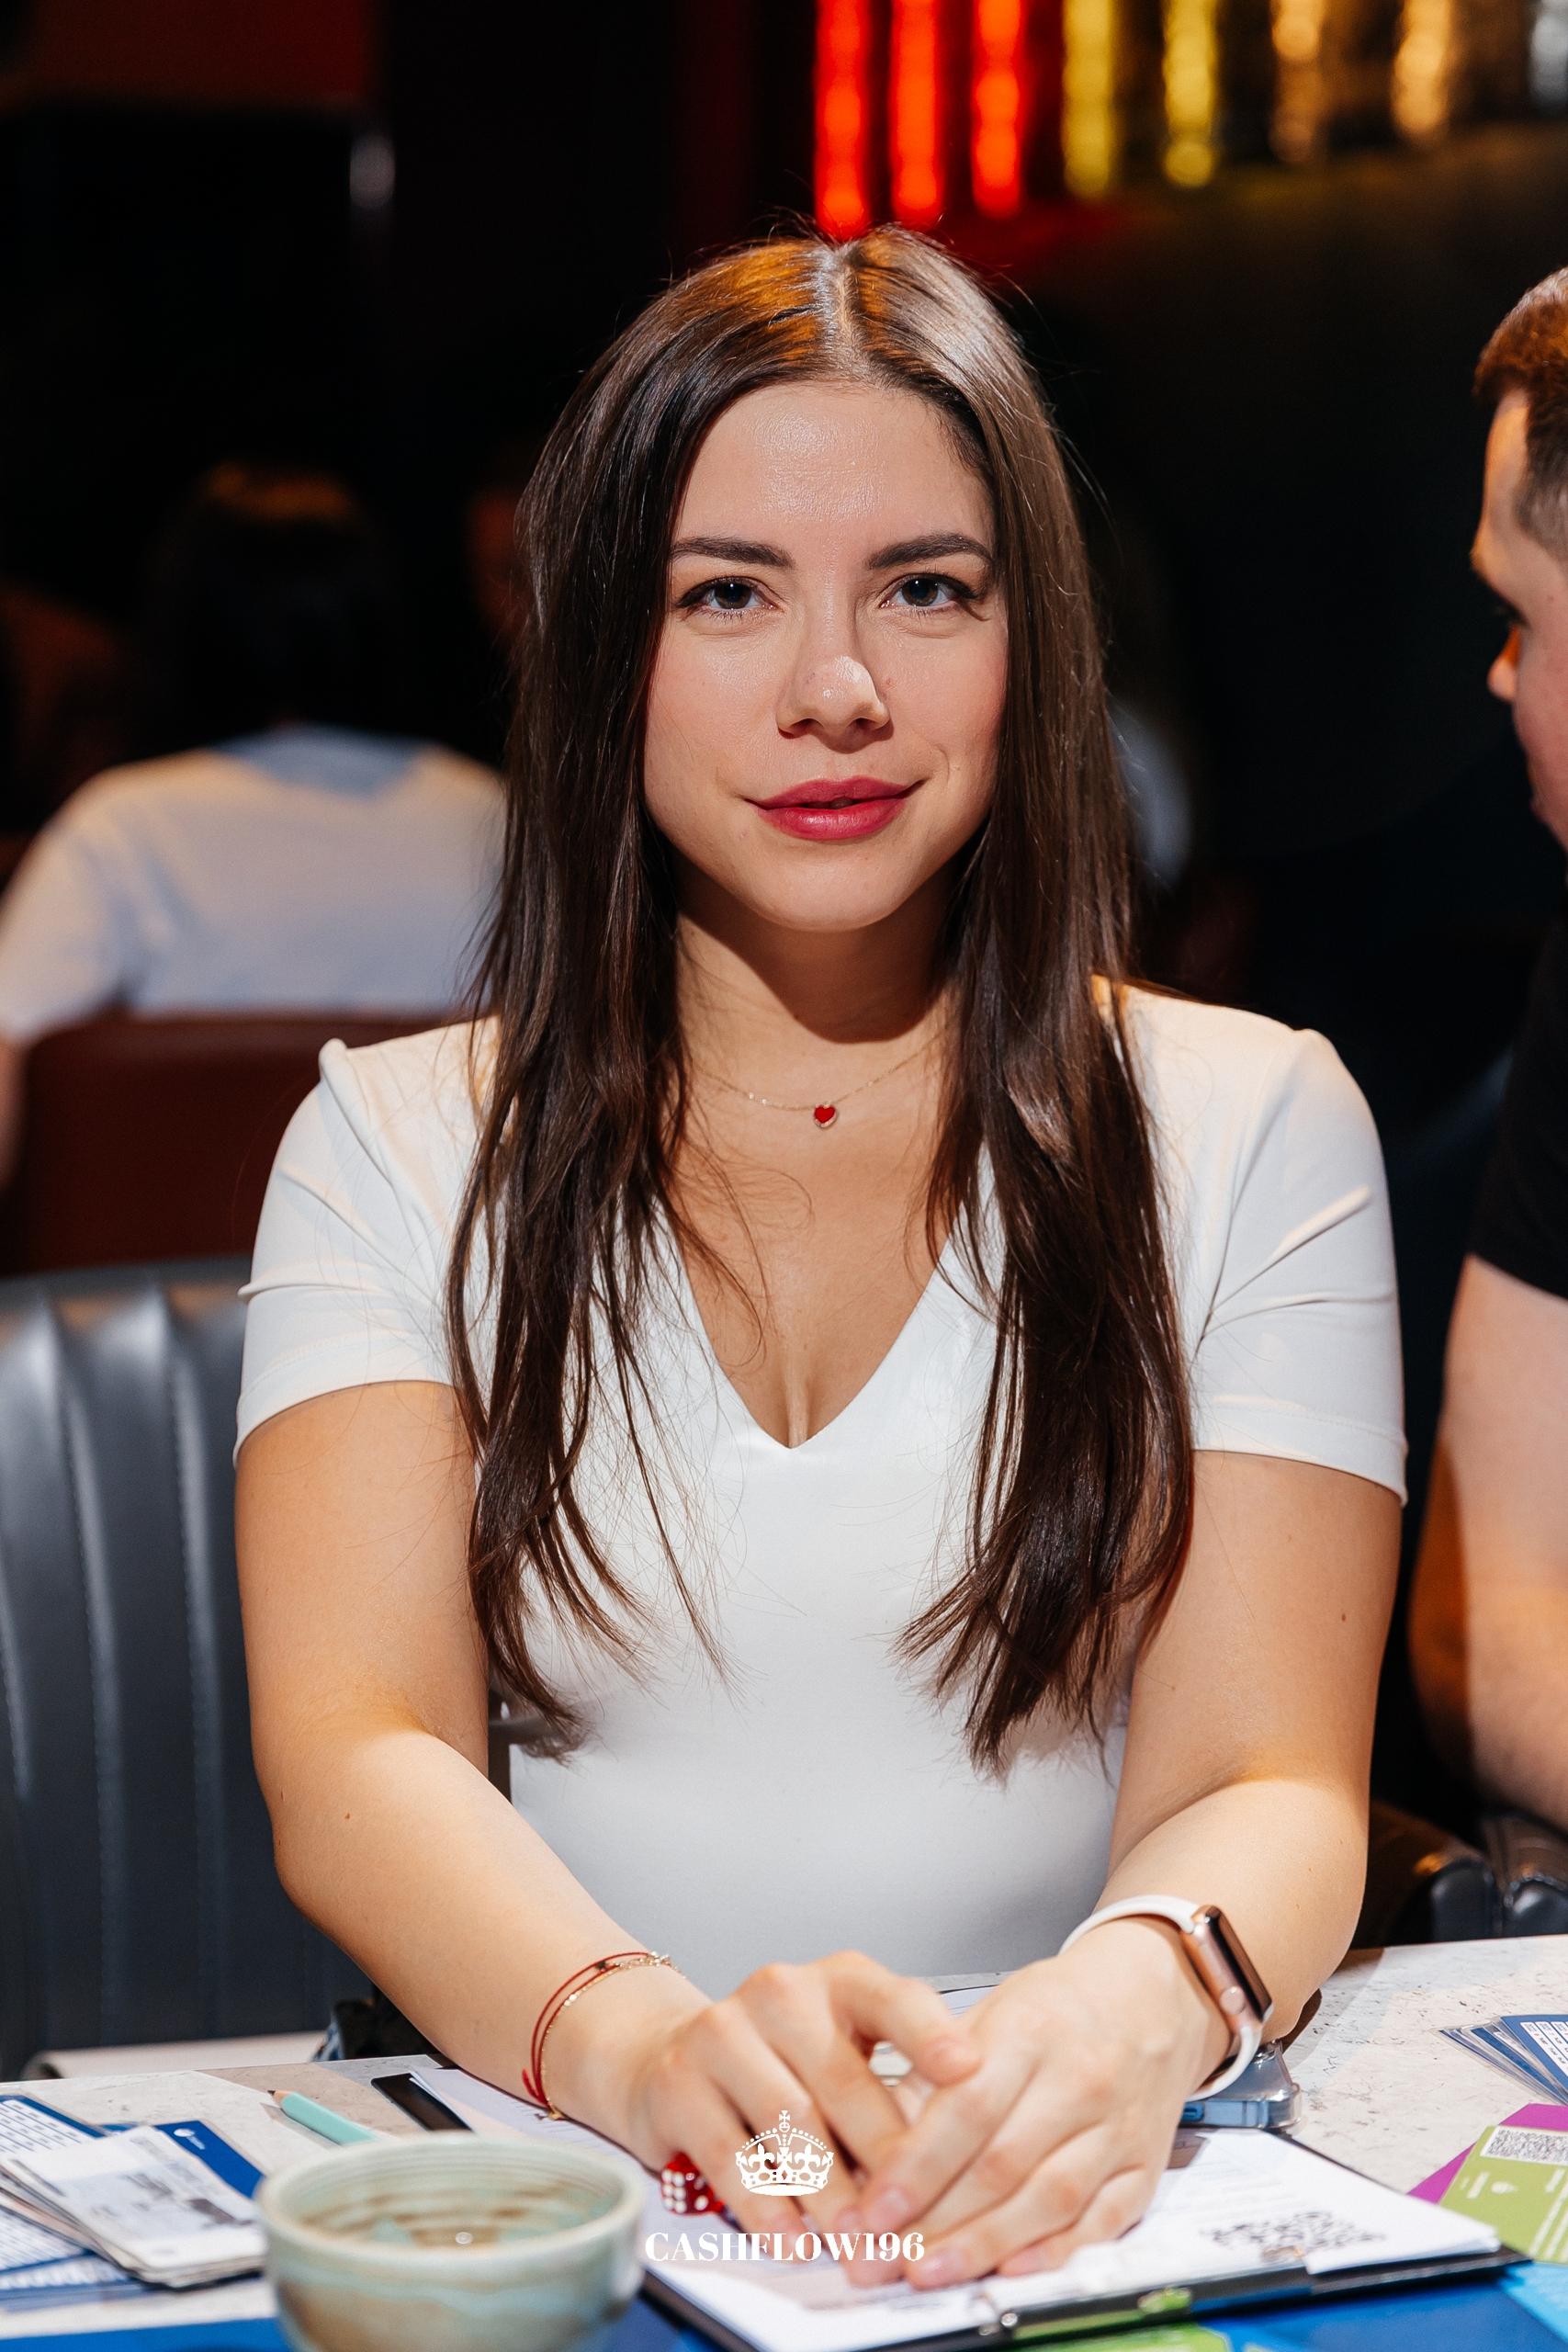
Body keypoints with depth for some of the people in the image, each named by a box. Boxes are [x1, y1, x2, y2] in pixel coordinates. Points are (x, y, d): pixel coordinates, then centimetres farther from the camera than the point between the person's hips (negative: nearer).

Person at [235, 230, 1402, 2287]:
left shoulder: (1253, 1132, 7)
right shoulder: (401, 1150, 7)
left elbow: (1266, 1791, -3)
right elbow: (353, 1755, -6)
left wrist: (1126, 2011, -27)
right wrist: (636, 2039, -28)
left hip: (1070, 2200, 1)